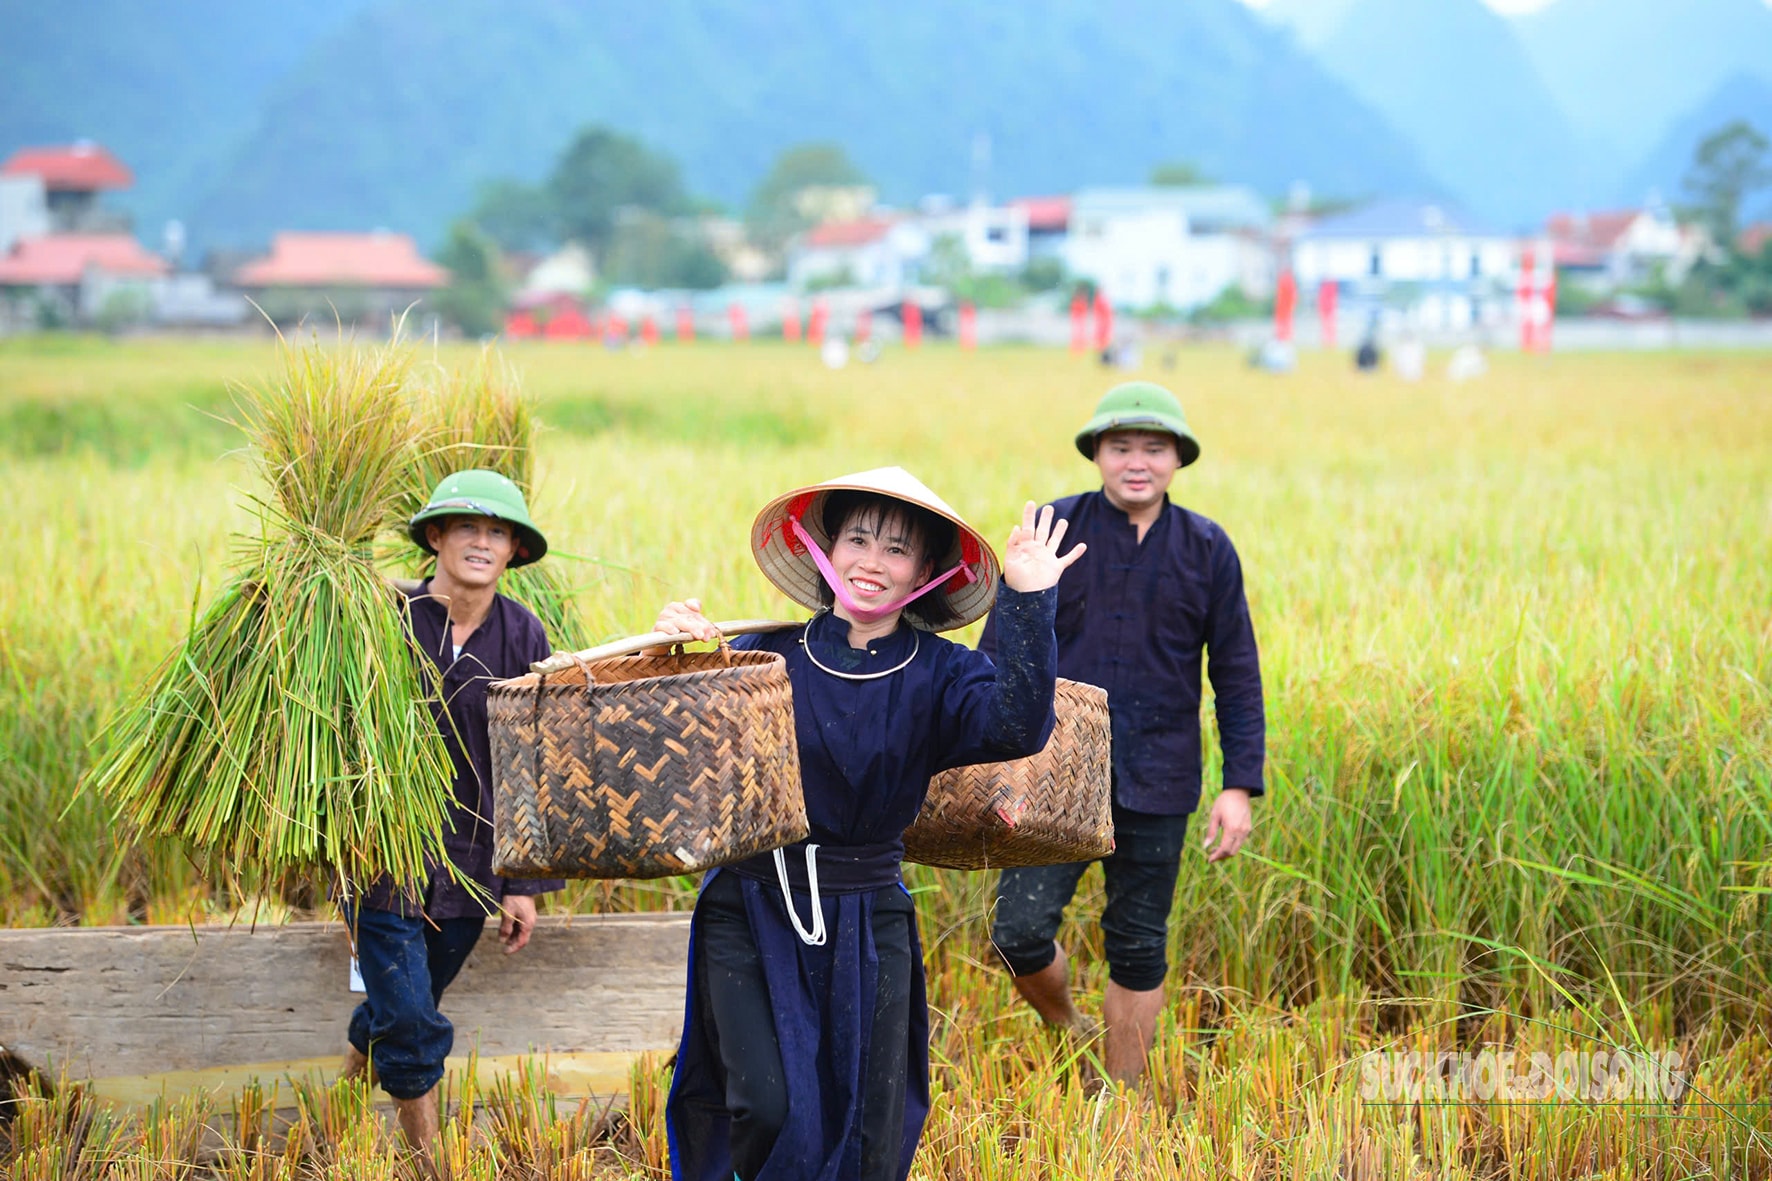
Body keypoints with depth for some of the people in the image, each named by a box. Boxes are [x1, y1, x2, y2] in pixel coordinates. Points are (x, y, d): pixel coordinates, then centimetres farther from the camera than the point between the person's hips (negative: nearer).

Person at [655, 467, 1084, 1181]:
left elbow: (1019, 726, -20)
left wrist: (1028, 602, -23)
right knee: (772, 1110, -17)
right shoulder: (765, 658, -2)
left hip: (868, 926, 2)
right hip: (750, 914, -2)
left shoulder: (939, 675, -1)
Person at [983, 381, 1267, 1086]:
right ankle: (1067, 1029, 21)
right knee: (1021, 931, -10)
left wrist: (1241, 788, -3)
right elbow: (999, 651, 1)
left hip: (1156, 783, 1)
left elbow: (1237, 676, 4)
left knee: (1139, 950, 6)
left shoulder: (1207, 551, 1)